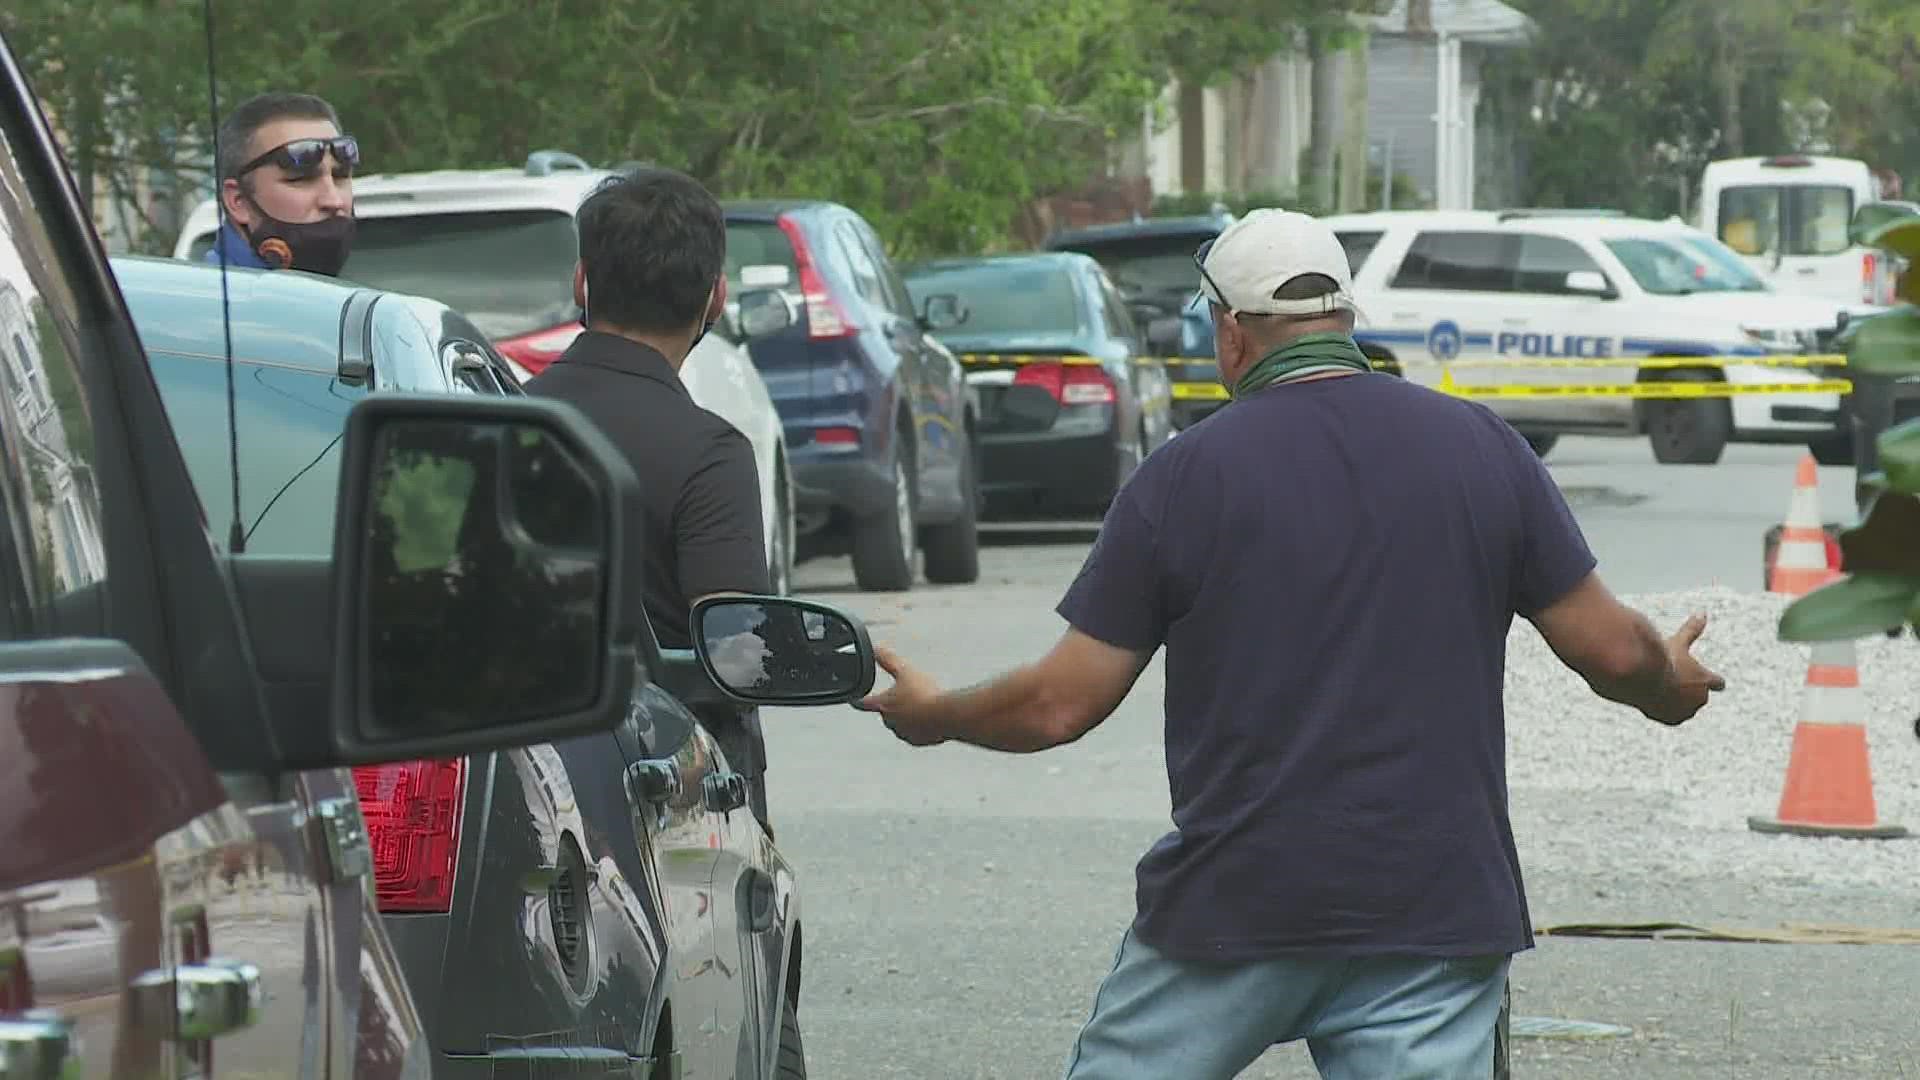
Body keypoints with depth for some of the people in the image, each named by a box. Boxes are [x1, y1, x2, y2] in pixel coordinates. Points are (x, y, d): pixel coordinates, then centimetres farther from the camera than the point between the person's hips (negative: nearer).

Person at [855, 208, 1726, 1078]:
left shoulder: (1184, 475, -4)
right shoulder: (1482, 449, 1)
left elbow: (1061, 704, -2)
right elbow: (1610, 649, 4)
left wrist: (931, 715, 17)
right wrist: (1667, 682, 27)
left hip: (1230, 907, -1)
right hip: (1433, 910, 1)